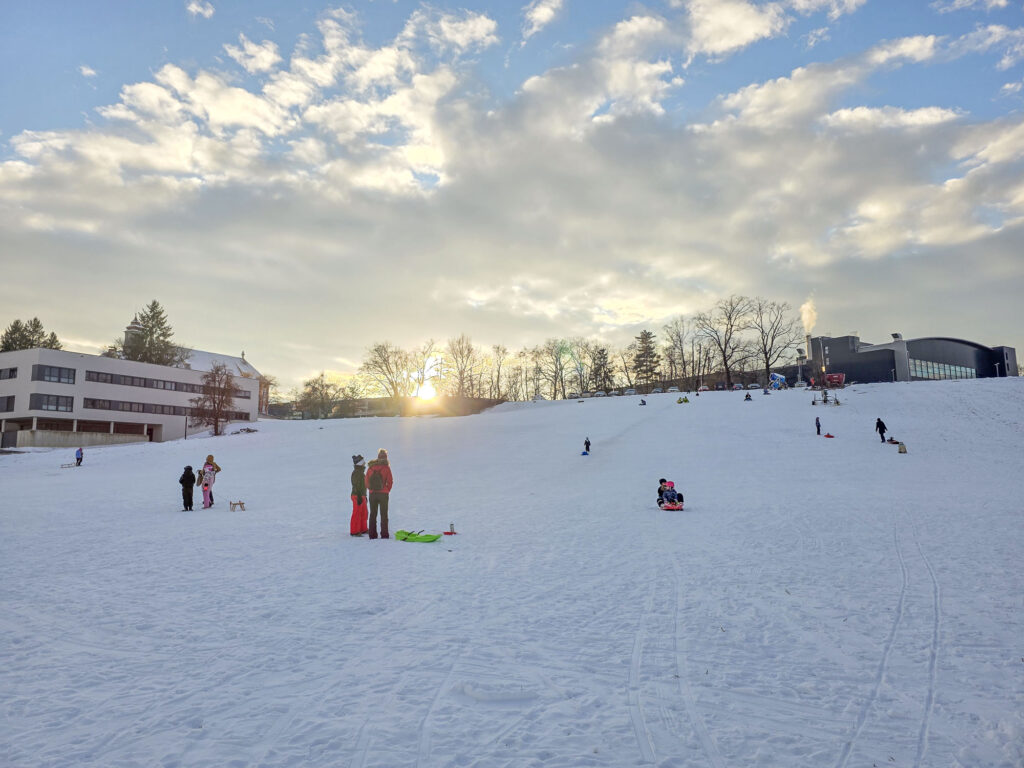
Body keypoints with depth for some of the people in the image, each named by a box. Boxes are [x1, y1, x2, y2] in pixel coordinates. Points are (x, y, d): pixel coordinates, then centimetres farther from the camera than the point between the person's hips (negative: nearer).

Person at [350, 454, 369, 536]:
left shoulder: (361, 472, 15)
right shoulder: (356, 472, -16)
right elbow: (356, 486, -21)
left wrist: (364, 496, 25)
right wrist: (359, 497, -24)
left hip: (361, 496, 10)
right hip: (357, 496, -10)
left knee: (364, 513, 17)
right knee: (357, 514, -5)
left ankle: (363, 529, 27)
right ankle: (354, 532, 0)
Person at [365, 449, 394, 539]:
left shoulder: (370, 467, 2)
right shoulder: (386, 467, -8)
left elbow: (367, 480, 4)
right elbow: (390, 481, -8)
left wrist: (371, 490, 12)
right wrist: (387, 490, 6)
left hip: (372, 494, 3)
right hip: (383, 494, -3)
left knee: (373, 514, 10)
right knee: (384, 514, 4)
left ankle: (372, 534, 10)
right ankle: (384, 534, 1)